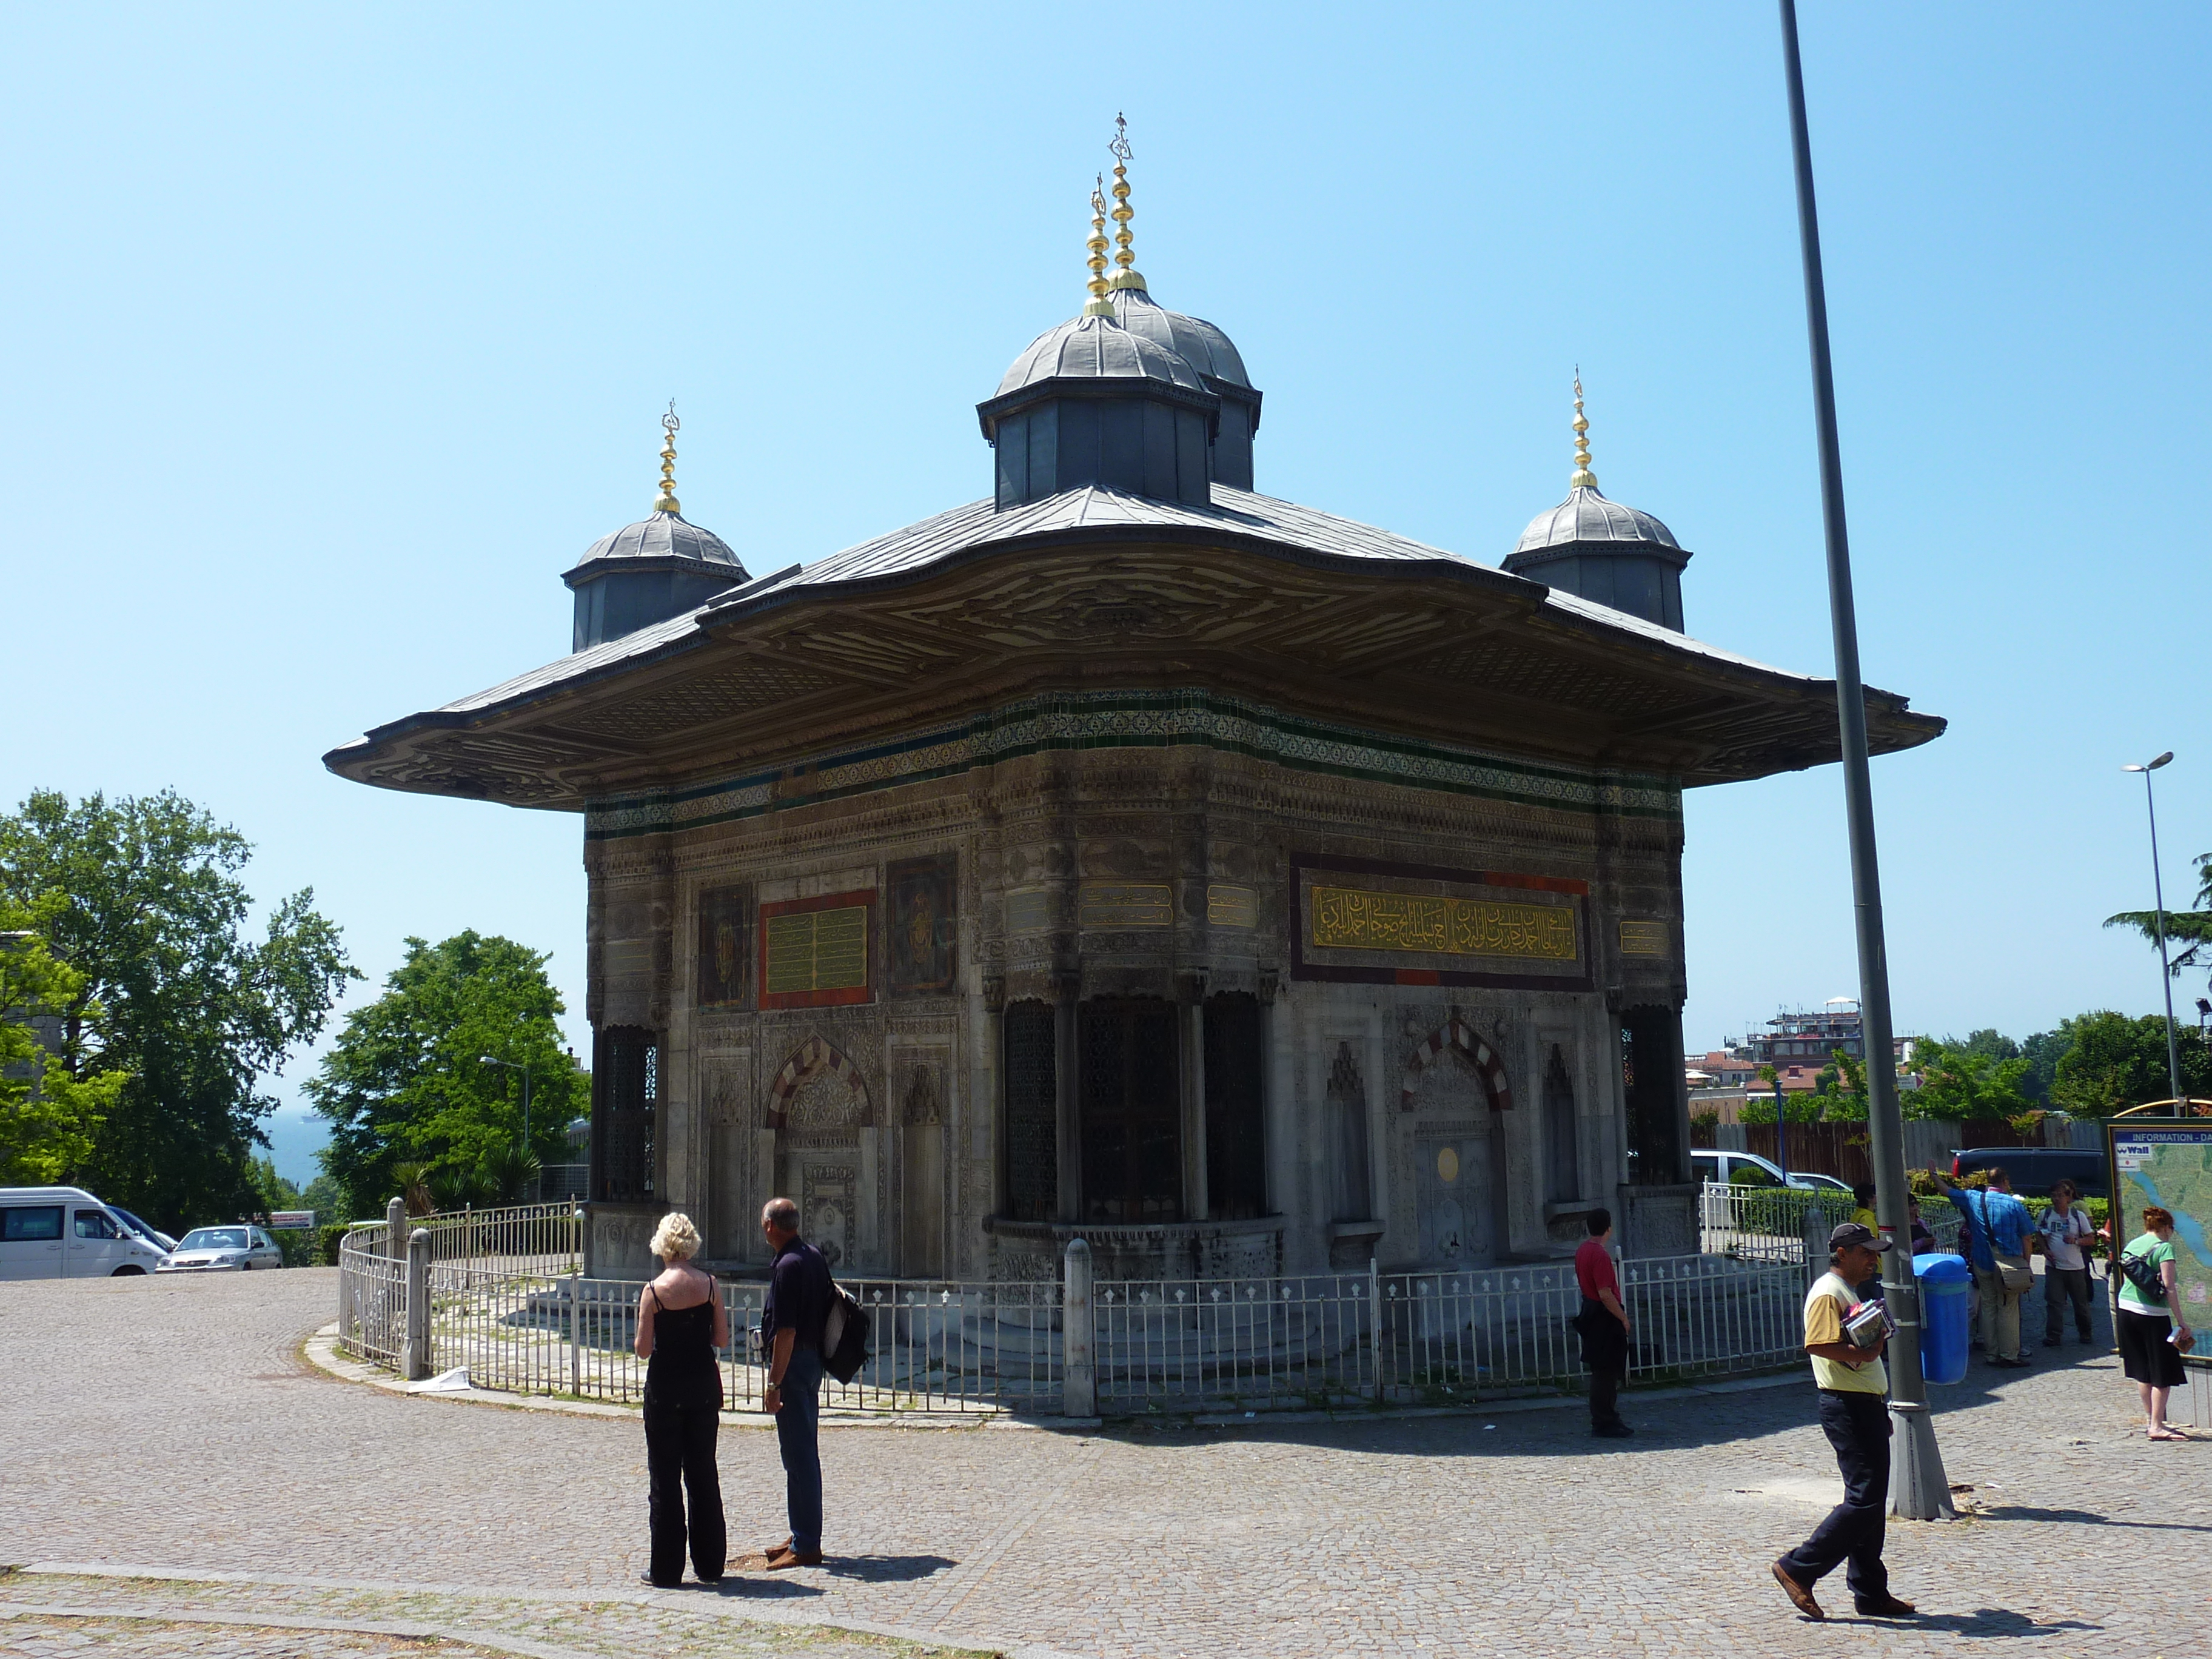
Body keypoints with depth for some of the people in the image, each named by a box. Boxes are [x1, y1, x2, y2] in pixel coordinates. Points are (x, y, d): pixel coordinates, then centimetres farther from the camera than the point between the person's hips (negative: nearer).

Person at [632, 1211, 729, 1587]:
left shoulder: (654, 1291, -12)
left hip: (665, 1389, -3)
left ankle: (666, 1570, 10)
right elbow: (722, 1339, 0)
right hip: (704, 1385, 3)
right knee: (704, 1474, 13)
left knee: (664, 1479, 6)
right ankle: (710, 1565, 17)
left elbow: (643, 1349, -11)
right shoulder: (710, 1285, -5)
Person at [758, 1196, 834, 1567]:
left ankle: (805, 1546, 0)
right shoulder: (815, 1256, 10)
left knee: (798, 1456, -5)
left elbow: (786, 1332, -22)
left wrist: (774, 1384, -19)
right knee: (804, 1453, 16)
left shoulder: (788, 1266, -19)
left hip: (793, 1366, -10)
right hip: (814, 1362, 10)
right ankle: (804, 1536, 25)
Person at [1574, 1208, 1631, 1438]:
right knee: (1605, 1373, -3)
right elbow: (1606, 1294, -24)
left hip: (1591, 1313, 10)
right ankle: (1604, 1424, 1)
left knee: (1605, 1372, 17)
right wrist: (1623, 1317, -13)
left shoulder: (1582, 1250, 9)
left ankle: (1606, 1419, 24)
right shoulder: (1600, 1255, -21)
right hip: (1604, 1318, -10)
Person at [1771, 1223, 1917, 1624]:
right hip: (1847, 1407, -11)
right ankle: (1797, 1569, -6)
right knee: (1864, 1500, -12)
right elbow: (1818, 1344, -27)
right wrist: (1862, 1353, -30)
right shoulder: (1828, 1293, -13)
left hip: (1867, 1406, 11)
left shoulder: (1847, 1292, 21)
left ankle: (1871, 1593, 17)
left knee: (1871, 1501, 12)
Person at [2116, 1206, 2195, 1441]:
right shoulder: (2164, 1247, -9)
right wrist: (2181, 1322, -13)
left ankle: (2151, 1419, 24)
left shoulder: (2131, 1245, 12)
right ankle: (2157, 1426, -1)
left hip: (2126, 1308, 7)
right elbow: (2169, 1288, -15)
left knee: (2142, 1371, 16)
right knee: (2163, 1374, 1)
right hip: (2152, 1314, -7)